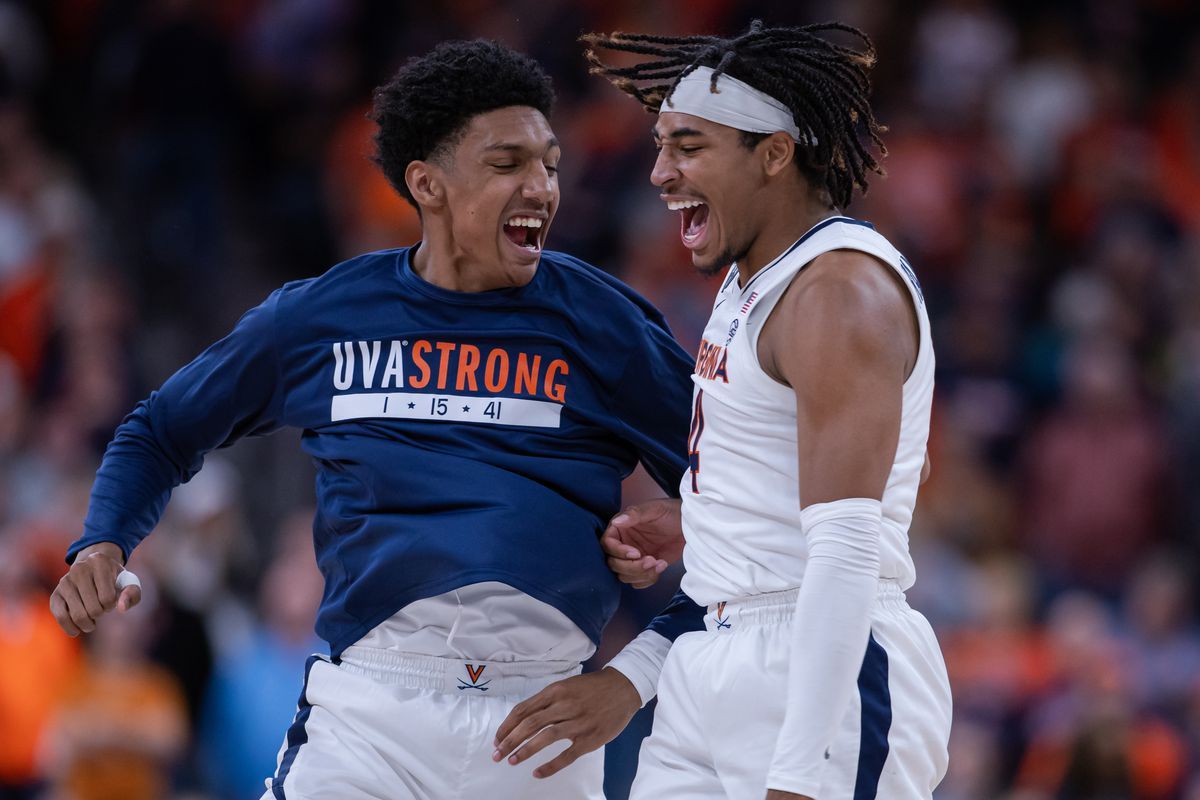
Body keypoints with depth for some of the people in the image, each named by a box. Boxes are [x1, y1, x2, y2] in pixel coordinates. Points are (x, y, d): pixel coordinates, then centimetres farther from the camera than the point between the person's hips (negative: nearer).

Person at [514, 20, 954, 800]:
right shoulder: (753, 280, 16)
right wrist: (695, 522, 14)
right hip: (710, 675, 10)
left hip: (826, 677, -10)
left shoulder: (840, 291, -16)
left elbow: (848, 555, -23)